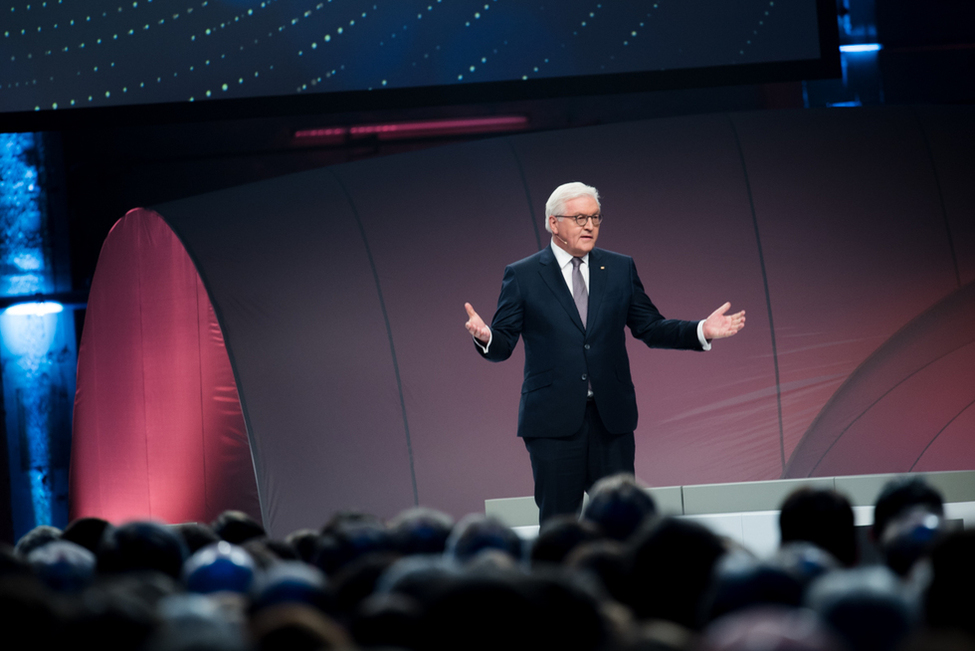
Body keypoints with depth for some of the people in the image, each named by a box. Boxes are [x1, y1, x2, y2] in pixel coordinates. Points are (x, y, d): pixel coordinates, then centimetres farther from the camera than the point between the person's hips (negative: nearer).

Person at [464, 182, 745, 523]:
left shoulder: (621, 269, 11)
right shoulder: (522, 275, 2)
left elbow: (650, 328, 13)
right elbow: (503, 345, -1)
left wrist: (701, 331, -2)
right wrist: (485, 337, -24)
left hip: (612, 418, 3)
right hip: (554, 419, -3)